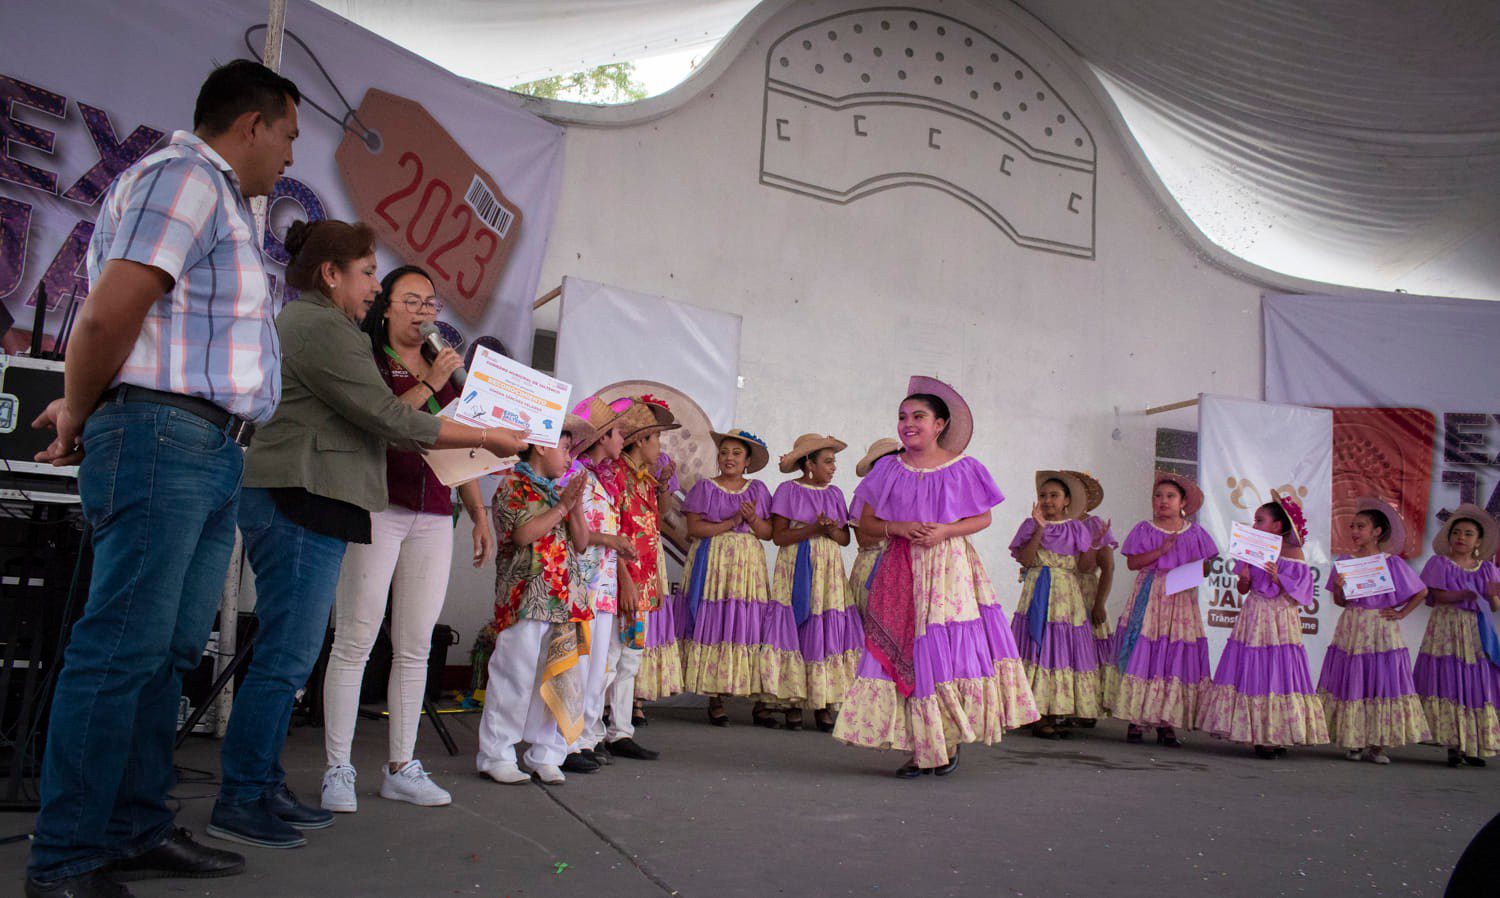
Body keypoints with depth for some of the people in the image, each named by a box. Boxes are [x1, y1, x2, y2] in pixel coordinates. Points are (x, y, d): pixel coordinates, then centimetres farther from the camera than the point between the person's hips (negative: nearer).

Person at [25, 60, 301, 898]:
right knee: (123, 651, -7)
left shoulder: (222, 202, 25)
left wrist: (83, 412, 13)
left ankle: (139, 830, 19)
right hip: (164, 432, -10)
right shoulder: (184, 177, -7)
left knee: (168, 652, 11)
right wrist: (79, 419, -4)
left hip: (211, 452, 10)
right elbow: (110, 313, -17)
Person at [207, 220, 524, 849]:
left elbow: (367, 422, 21)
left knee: (288, 656, 12)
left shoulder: (302, 321, 24)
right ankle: (239, 802, -2)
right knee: (287, 655, -8)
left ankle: (265, 789, 18)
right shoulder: (320, 326, -10)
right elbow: (389, 419, -15)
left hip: (295, 504, 11)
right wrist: (487, 438, -10)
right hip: (300, 501, -11)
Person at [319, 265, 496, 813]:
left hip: (434, 518, 5)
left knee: (415, 648, 6)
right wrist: (428, 387, -13)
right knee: (355, 641, -5)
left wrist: (480, 515, 16)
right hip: (378, 508, -5)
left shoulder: (447, 372, 20)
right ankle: (338, 770, 3)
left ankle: (401, 768, 13)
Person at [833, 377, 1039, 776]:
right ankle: (918, 748, 4)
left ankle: (950, 742, 10)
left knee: (950, 651, -5)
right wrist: (899, 527, -12)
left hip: (950, 569, -1)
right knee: (903, 653, -3)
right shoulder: (889, 469, 7)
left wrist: (945, 530, -11)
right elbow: (866, 520, 7)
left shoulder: (963, 469, 2)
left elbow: (983, 518, 5)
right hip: (901, 571, 2)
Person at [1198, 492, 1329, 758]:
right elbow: (1242, 590, 8)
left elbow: (1296, 596, -6)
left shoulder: (1293, 552, -5)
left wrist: (1278, 579, -21)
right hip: (1254, 619, 4)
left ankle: (1276, 736, 7)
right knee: (1251, 675, 3)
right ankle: (1258, 736, 11)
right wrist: (1244, 579, -13)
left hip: (1281, 622, -4)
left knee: (1279, 673, -1)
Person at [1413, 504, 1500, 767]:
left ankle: (1473, 747, 7)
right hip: (1447, 631, -3)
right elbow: (1438, 596, -9)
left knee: (1477, 686, 1)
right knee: (1448, 684, -6)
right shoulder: (1440, 563, 3)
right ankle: (1453, 745, -1)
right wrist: (1469, 594, -21)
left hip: (1478, 634, 3)